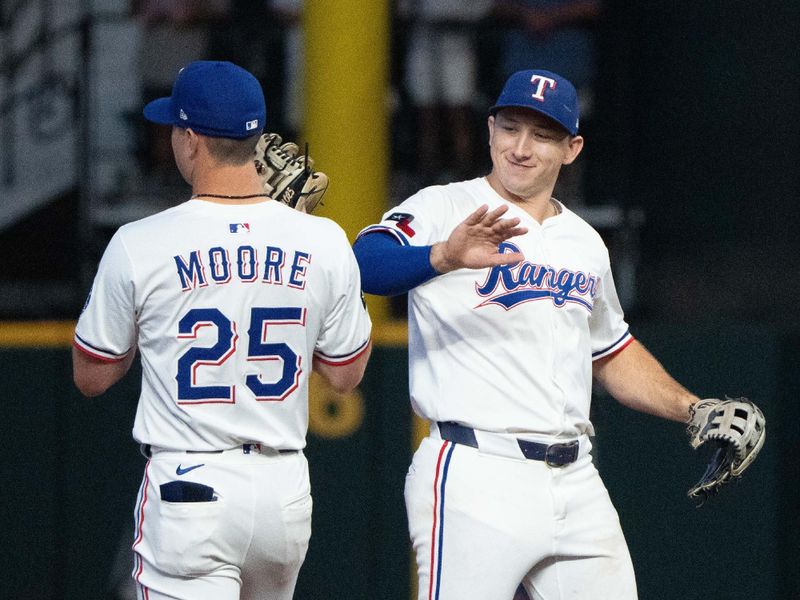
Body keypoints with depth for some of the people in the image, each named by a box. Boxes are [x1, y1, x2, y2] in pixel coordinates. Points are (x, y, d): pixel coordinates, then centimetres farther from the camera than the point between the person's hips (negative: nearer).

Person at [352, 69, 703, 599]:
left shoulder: (585, 243, 18)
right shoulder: (446, 209, -2)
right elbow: (367, 261, -23)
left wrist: (693, 410, 19)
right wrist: (443, 256, -42)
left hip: (576, 484, 6)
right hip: (475, 477, -6)